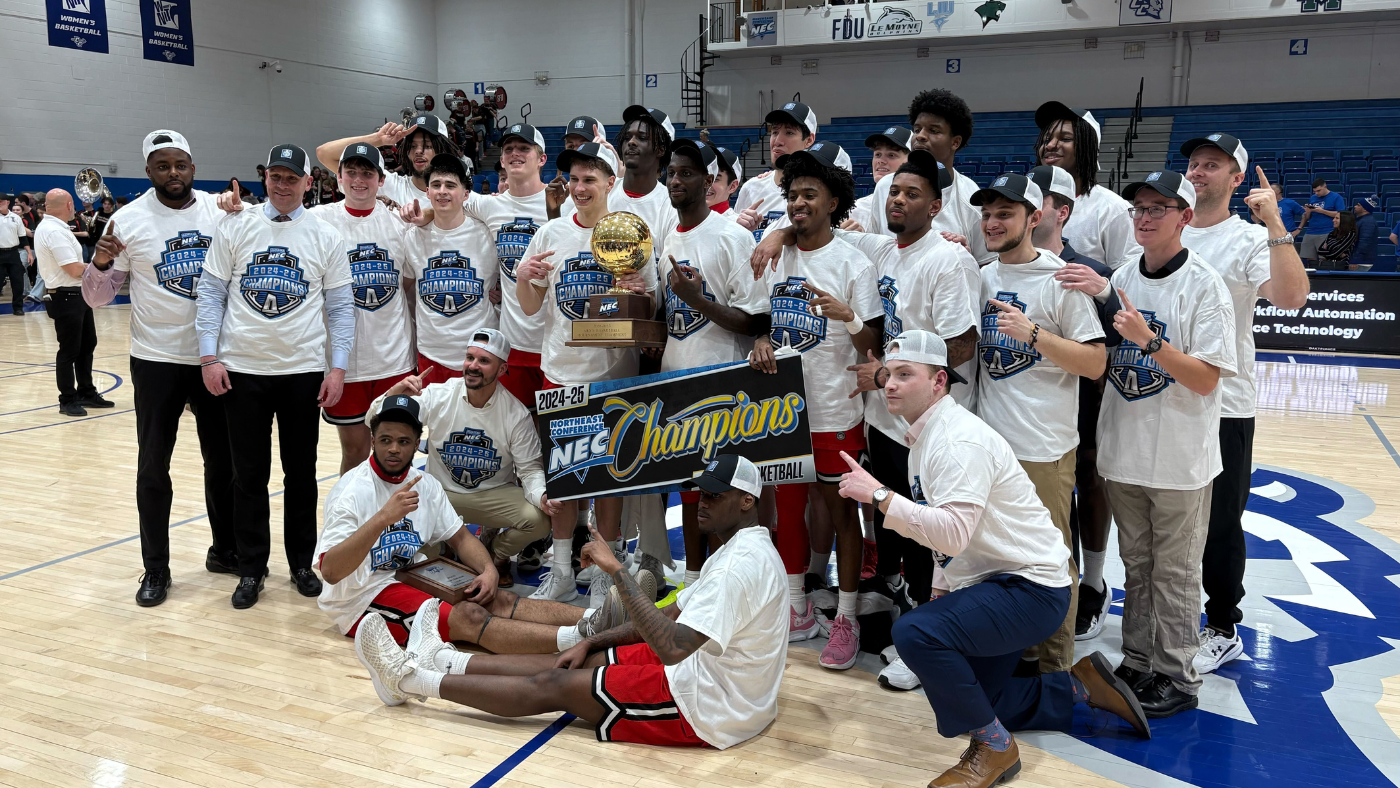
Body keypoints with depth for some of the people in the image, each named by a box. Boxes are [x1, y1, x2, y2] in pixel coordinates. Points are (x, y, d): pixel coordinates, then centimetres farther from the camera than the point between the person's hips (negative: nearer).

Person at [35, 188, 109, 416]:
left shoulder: (54, 228, 13)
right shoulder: (54, 231, -20)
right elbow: (75, 269, -23)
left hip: (77, 295, 10)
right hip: (66, 298, -10)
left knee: (87, 344, 18)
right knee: (69, 350, 0)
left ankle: (86, 393, 28)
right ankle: (67, 400, 10)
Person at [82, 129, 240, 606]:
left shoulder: (220, 211, 1)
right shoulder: (128, 220, -5)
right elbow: (98, 297, 0)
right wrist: (101, 263, -20)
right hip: (156, 360, -2)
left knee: (223, 460, 12)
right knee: (153, 466, 5)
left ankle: (225, 549, 29)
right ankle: (156, 569, 17)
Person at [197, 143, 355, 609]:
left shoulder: (326, 238, 3)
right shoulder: (234, 228, 3)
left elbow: (340, 307, 3)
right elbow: (211, 292, 3)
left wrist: (338, 367, -5)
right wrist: (209, 356, -6)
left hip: (304, 372, 0)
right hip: (242, 370, 0)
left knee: (301, 472, 9)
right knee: (249, 474, 7)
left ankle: (302, 563, 23)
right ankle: (251, 569, 19)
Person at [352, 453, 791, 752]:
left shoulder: (742, 564, -25)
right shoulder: (738, 548, 10)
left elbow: (670, 648, -35)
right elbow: (673, 616, 15)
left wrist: (616, 569, -31)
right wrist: (592, 643, 9)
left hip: (707, 708, -9)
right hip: (707, 675, 9)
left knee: (555, 686, -4)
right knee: (578, 660, 9)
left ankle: (412, 678, 7)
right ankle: (439, 664, 19)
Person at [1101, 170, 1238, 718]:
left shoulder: (1204, 286, -11)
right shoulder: (1120, 281, 6)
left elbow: (1205, 379, -19)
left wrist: (1148, 341, -26)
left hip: (1180, 458, -5)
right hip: (1124, 451, 6)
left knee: (1175, 573, 7)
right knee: (1136, 566, 17)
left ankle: (1176, 677, 20)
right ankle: (1137, 663, 31)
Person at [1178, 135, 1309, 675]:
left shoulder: (1251, 240, -7)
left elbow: (1292, 298, -25)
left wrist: (1275, 225, -29)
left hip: (1223, 406, -5)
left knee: (1219, 525, 6)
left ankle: (1222, 630, 22)